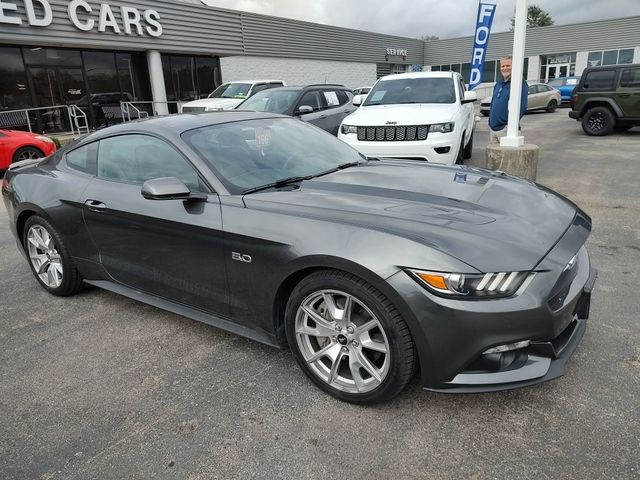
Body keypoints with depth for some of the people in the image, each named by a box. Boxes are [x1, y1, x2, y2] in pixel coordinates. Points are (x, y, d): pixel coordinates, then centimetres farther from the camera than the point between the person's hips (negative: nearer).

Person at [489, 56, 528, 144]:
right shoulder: (498, 84, 18)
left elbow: (522, 107, -15)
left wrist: (510, 122, -18)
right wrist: (490, 121, 14)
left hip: (506, 128, -8)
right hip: (492, 128, 8)